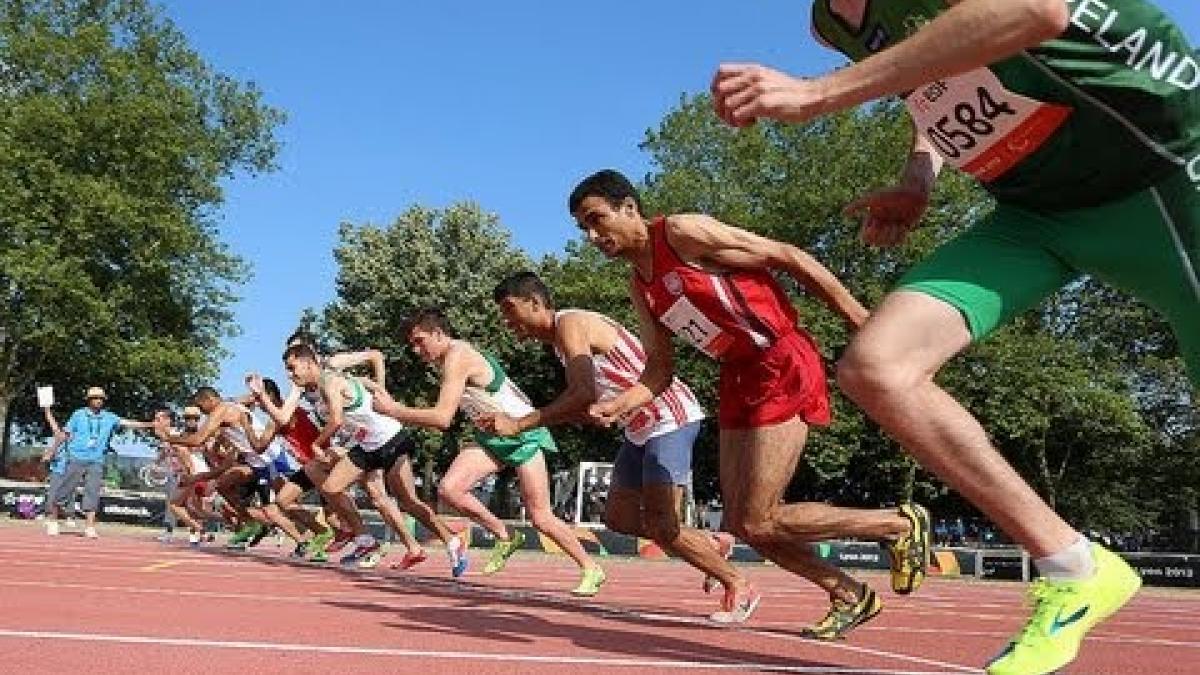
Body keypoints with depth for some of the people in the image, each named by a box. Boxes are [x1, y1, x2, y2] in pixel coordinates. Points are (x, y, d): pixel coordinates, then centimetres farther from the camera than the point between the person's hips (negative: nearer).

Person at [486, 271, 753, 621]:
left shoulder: (570, 323, -16)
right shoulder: (560, 338, 15)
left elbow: (583, 395, -31)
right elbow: (587, 402, 14)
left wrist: (519, 424, -29)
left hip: (671, 418, -10)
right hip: (641, 427, 10)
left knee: (659, 526, -12)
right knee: (619, 517, 11)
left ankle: (739, 586, 5)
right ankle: (713, 546, 24)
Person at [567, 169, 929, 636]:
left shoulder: (683, 232, -13)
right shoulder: (639, 287, 11)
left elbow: (788, 257, -12)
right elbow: (660, 368, 13)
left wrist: (864, 324, -11)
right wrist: (618, 406, -7)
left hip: (783, 367, -9)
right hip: (738, 379, 9)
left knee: (756, 523, -9)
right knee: (740, 523, 8)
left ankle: (900, 524, 6)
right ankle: (849, 596, 24)